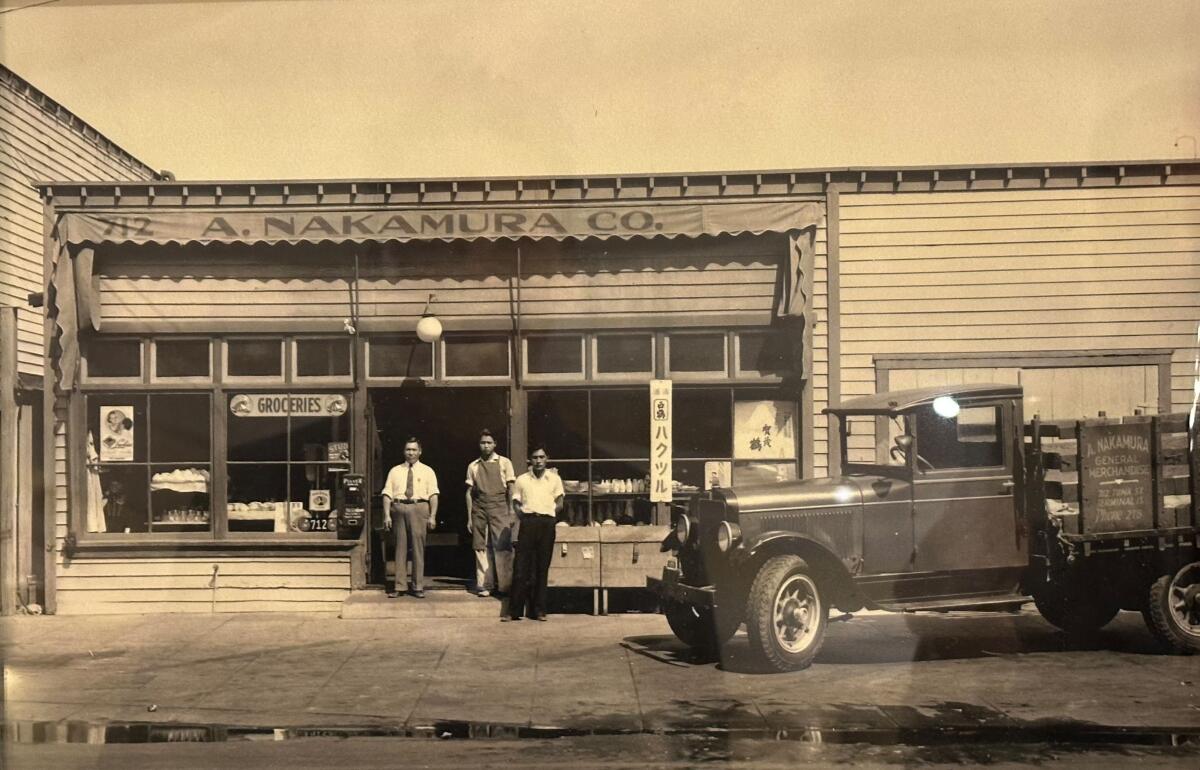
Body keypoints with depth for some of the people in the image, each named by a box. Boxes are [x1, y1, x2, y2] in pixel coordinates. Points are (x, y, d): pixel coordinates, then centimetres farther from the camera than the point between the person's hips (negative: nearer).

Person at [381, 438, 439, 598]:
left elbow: (433, 495, 1)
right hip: (399, 508, 1)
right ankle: (397, 586, 6)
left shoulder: (427, 471, 9)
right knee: (400, 547, 2)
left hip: (419, 508, -1)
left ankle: (418, 587, 4)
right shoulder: (395, 471, 13)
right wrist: (387, 515, -3)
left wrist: (432, 516, -9)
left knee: (418, 547, -1)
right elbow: (387, 494, 7)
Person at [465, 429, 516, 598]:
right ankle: (484, 585, 6)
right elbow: (469, 493, 10)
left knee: (502, 547, -6)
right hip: (479, 509, 2)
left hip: (499, 508, -2)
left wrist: (511, 513, -3)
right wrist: (469, 517, 5)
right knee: (481, 547, 1)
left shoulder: (504, 462, 5)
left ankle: (505, 585, -2)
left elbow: (511, 489, 4)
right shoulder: (473, 466, 10)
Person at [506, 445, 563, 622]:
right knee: (522, 567, -5)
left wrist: (547, 514, 0)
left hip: (547, 523, 1)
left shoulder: (554, 479, 9)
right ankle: (514, 611, -3)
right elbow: (516, 503, 10)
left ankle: (539, 610, 9)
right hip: (528, 523, -1)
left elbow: (559, 504, 11)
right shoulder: (521, 480, 9)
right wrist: (524, 515, -5)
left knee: (542, 568, 3)